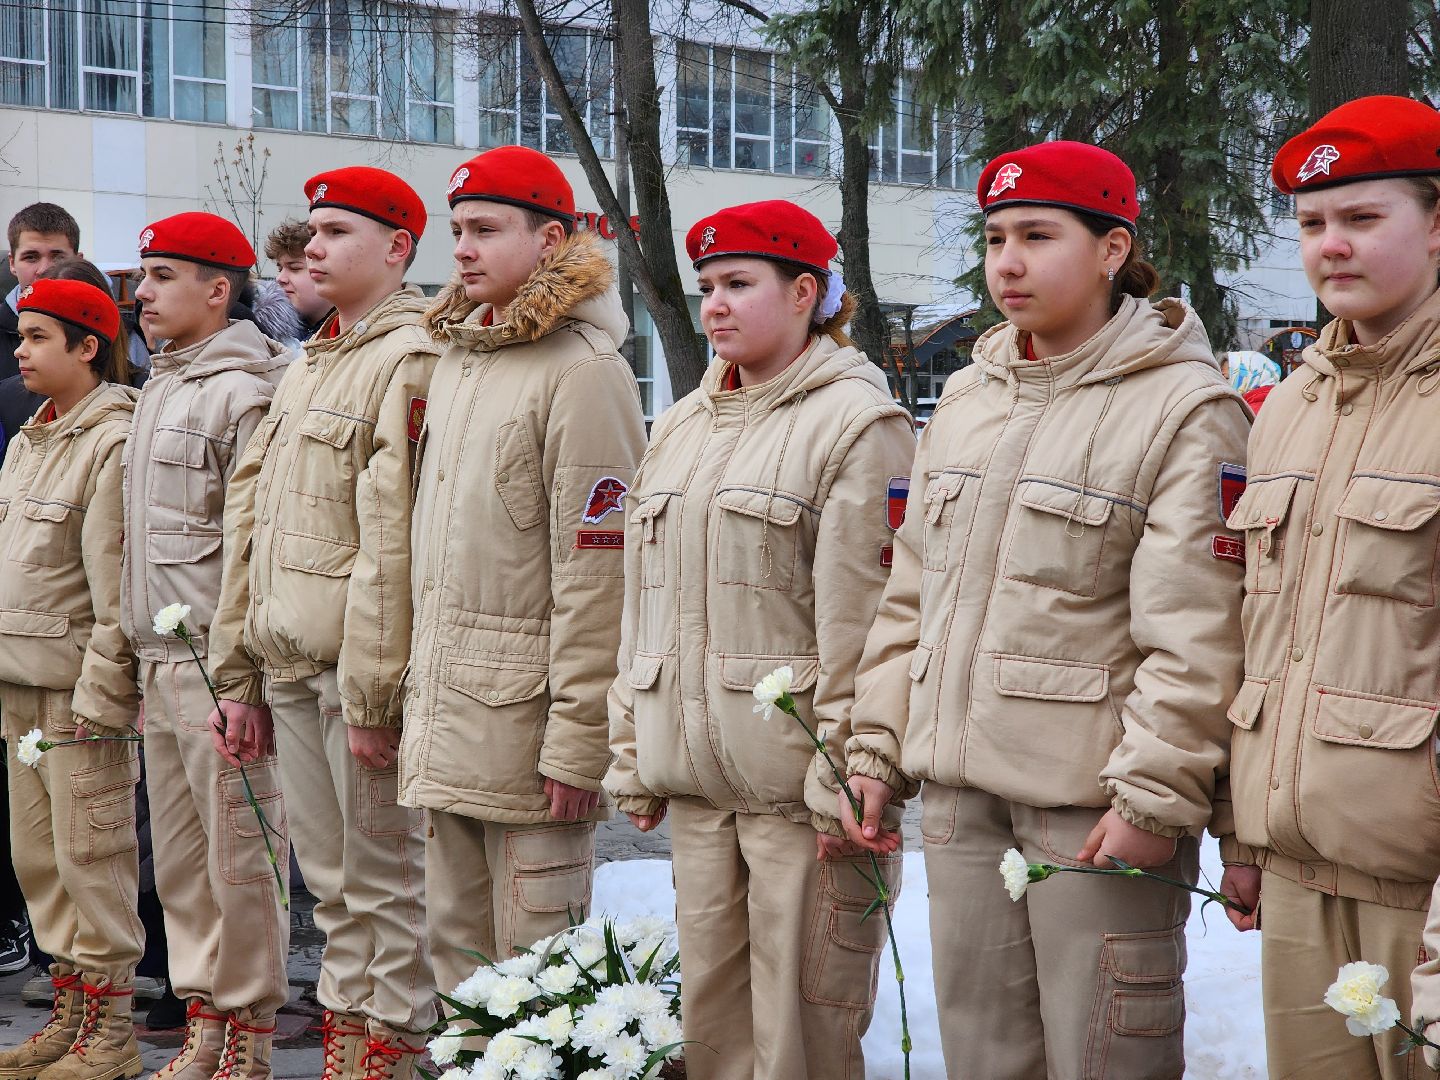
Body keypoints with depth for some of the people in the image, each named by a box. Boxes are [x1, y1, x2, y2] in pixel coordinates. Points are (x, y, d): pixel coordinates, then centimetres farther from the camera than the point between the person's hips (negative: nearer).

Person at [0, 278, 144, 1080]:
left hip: (79, 682, -9)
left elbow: (117, 584, -15)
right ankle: (73, 1010, 23)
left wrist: (101, 690, -17)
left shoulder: (116, 440, -11)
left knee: (91, 854, -3)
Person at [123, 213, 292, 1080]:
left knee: (239, 857, -2)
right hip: (161, 660, 9)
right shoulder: (162, 389, 18)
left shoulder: (244, 392, -11)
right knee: (179, 860, 13)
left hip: (220, 664, -9)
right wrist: (145, 659, 18)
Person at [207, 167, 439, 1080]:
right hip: (290, 667, 9)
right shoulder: (305, 369, 18)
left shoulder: (411, 361, -11)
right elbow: (250, 522, 18)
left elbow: (392, 543, -17)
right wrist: (240, 676, 14)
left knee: (385, 881, 1)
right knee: (330, 880, 15)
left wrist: (371, 694, -20)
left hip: (360, 667, -9)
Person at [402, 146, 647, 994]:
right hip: (447, 718, 8)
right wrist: (423, 693, 17)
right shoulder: (456, 359, 15)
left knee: (534, 967, -2)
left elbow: (596, 575, -16)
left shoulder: (583, 370, -12)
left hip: (527, 714, -8)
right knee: (457, 942, 15)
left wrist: (578, 742, -18)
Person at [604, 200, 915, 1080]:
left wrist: (840, 782, -15)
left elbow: (862, 625, -12)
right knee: (711, 1009, 11)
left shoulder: (858, 423, -6)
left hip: (794, 775, -7)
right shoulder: (683, 427, 18)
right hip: (695, 773, 7)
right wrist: (634, 758, 16)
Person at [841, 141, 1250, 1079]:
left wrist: (1155, 796, -16)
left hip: (1093, 806, -6)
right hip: (960, 791, 7)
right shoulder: (966, 400, 15)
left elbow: (1194, 633, -13)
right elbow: (911, 596, 18)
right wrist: (879, 750, 13)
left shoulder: (1183, 407, -7)